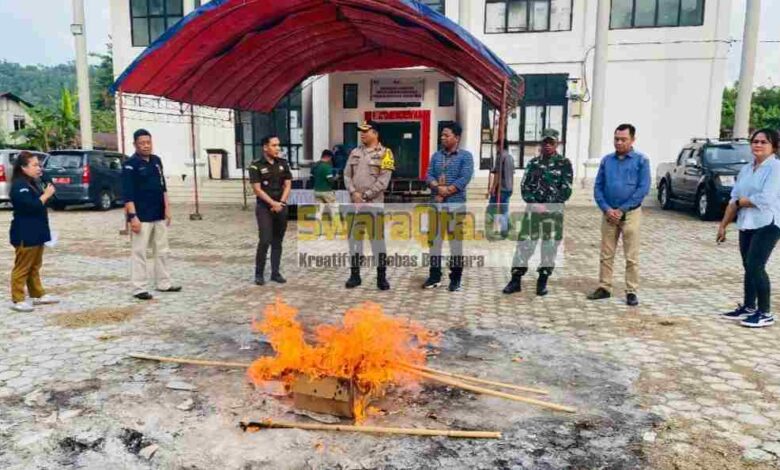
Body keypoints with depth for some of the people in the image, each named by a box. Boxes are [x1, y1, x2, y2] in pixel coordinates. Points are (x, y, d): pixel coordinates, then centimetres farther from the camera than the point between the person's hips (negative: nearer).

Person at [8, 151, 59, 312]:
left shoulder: (33, 183, 13)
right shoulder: (19, 186, -16)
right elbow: (31, 206, -25)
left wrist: (46, 194, 4)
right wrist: (46, 195, -16)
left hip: (36, 232, 10)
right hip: (25, 234, -10)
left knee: (35, 266, 17)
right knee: (22, 267, -4)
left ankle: (38, 295, 25)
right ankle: (18, 300, 2)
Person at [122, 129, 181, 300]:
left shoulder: (157, 161, 10)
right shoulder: (130, 164, -10)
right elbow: (127, 193, -14)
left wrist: (167, 208, 11)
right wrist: (133, 216, -20)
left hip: (159, 215, 7)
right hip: (141, 217, -7)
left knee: (162, 251, 13)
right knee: (139, 253, -2)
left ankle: (163, 283, 24)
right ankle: (139, 288, 6)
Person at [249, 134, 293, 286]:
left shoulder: (283, 163, 7)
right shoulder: (256, 166, -5)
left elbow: (288, 185, 5)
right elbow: (257, 189, -10)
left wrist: (281, 203, -8)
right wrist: (273, 203, -16)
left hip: (281, 207, 4)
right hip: (264, 207, -4)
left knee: (278, 241, 7)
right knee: (265, 241, -11)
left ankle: (275, 272, 15)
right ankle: (259, 273, 2)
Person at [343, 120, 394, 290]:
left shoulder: (384, 153, -2)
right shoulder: (355, 153, 13)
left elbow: (383, 180, -10)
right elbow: (347, 175, 9)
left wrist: (365, 195, -13)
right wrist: (354, 193, -8)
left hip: (374, 203, -5)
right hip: (355, 202, 5)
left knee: (378, 238, -3)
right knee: (354, 237, 8)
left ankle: (381, 276, 5)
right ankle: (355, 274, 18)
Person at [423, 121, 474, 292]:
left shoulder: (465, 156, 0)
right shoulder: (436, 156, 13)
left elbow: (465, 178, -11)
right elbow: (428, 176, 4)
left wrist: (446, 191, -15)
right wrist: (438, 188, -15)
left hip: (456, 204, -4)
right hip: (436, 204, 4)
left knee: (456, 240, 2)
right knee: (435, 239, 7)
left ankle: (456, 278, 10)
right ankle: (434, 276, 16)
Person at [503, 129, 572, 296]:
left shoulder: (564, 163, 2)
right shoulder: (533, 163, 12)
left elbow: (566, 190, -5)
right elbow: (525, 187, 6)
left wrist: (547, 205, -11)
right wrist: (534, 203, -9)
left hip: (554, 210, -2)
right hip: (533, 208, 2)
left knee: (550, 245, 2)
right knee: (524, 243, 1)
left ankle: (543, 281, 14)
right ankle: (516, 279, 8)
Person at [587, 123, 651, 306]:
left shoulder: (641, 160, 0)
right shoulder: (607, 160, 9)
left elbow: (643, 188, -7)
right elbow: (598, 187, 6)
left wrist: (621, 210, -12)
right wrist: (606, 208, -8)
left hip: (630, 214, -3)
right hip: (608, 214, 3)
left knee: (632, 257, 0)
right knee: (606, 254, 8)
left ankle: (632, 291, 8)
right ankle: (604, 288, 16)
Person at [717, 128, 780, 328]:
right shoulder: (746, 169, 13)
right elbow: (734, 199, 12)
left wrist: (741, 202, -5)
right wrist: (723, 225, 9)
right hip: (746, 224, 7)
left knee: (756, 267, -10)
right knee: (749, 267, 12)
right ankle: (748, 307, 22)